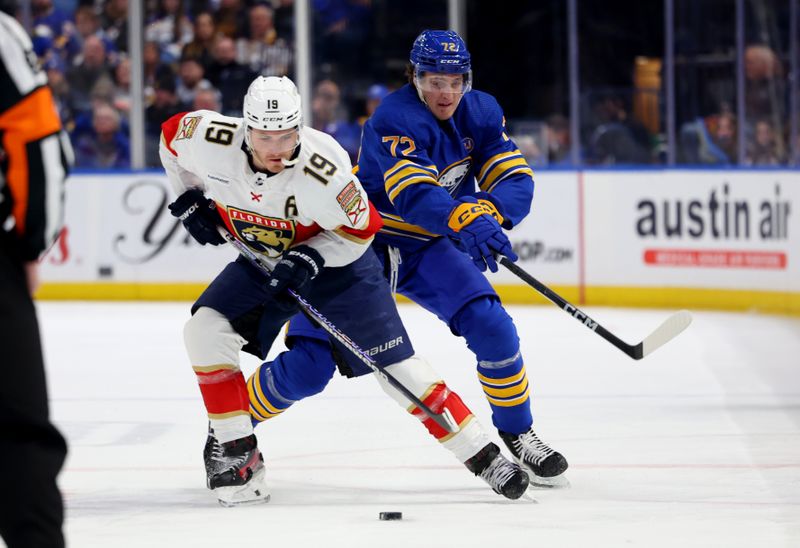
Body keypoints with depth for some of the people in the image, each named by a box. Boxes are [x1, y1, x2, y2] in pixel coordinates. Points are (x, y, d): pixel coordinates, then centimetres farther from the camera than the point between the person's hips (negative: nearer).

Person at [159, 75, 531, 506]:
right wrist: (189, 199, -4)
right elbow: (172, 135, -1)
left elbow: (360, 229, -19)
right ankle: (233, 449, -5)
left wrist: (309, 259, -31)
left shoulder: (323, 169, -34)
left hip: (336, 261, -4)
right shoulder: (210, 140, -25)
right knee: (205, 330, -17)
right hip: (262, 261, 4)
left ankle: (481, 454, 1)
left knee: (395, 363, -7)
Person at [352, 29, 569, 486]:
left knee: (492, 326, -12)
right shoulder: (394, 120, -24)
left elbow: (518, 182, -9)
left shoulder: (482, 113, -4)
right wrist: (464, 221, -55)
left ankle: (517, 431, 10)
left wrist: (486, 209, -32)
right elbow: (414, 194, -36)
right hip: (363, 242, -5)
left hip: (431, 247, 5)